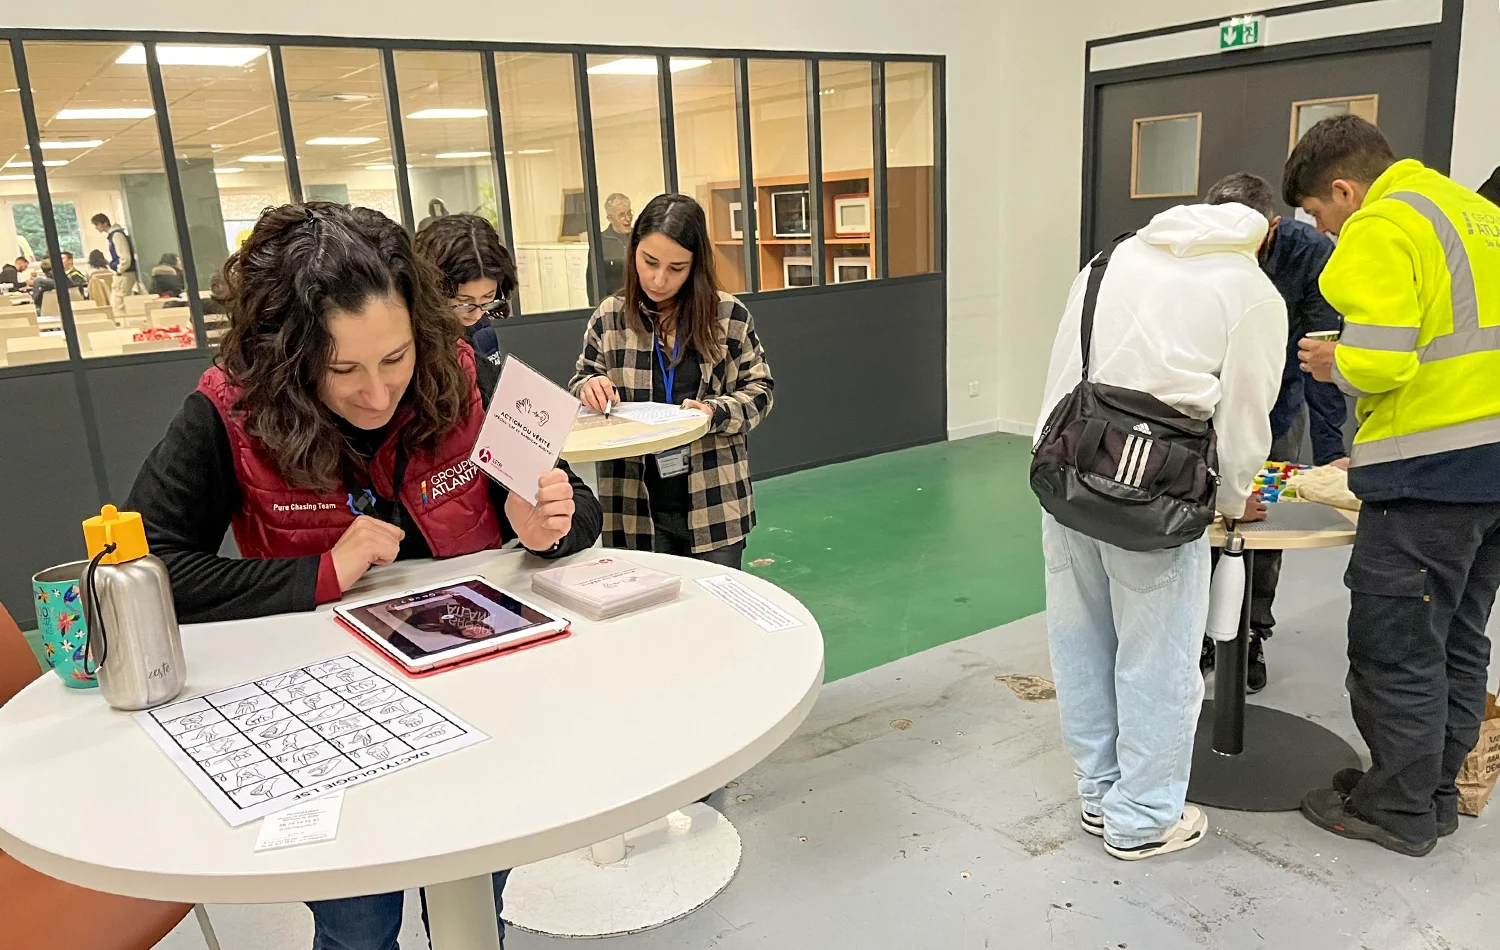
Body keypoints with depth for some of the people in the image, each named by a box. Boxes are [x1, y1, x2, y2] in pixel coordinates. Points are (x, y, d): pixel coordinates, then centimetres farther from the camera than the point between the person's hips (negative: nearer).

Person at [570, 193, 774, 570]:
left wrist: (715, 413, -16)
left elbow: (758, 390, 3)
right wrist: (589, 388, -14)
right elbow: (579, 385, 10)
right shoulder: (609, 318, 0)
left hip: (713, 506, 0)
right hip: (635, 508, 1)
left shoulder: (728, 315, -3)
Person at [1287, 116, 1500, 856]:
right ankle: (1435, 790, 30)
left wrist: (1334, 363, -2)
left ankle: (1398, 810, 15)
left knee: (1396, 646, 2)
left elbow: (1380, 360, -23)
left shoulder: (1378, 230, -12)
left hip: (1431, 469, -9)